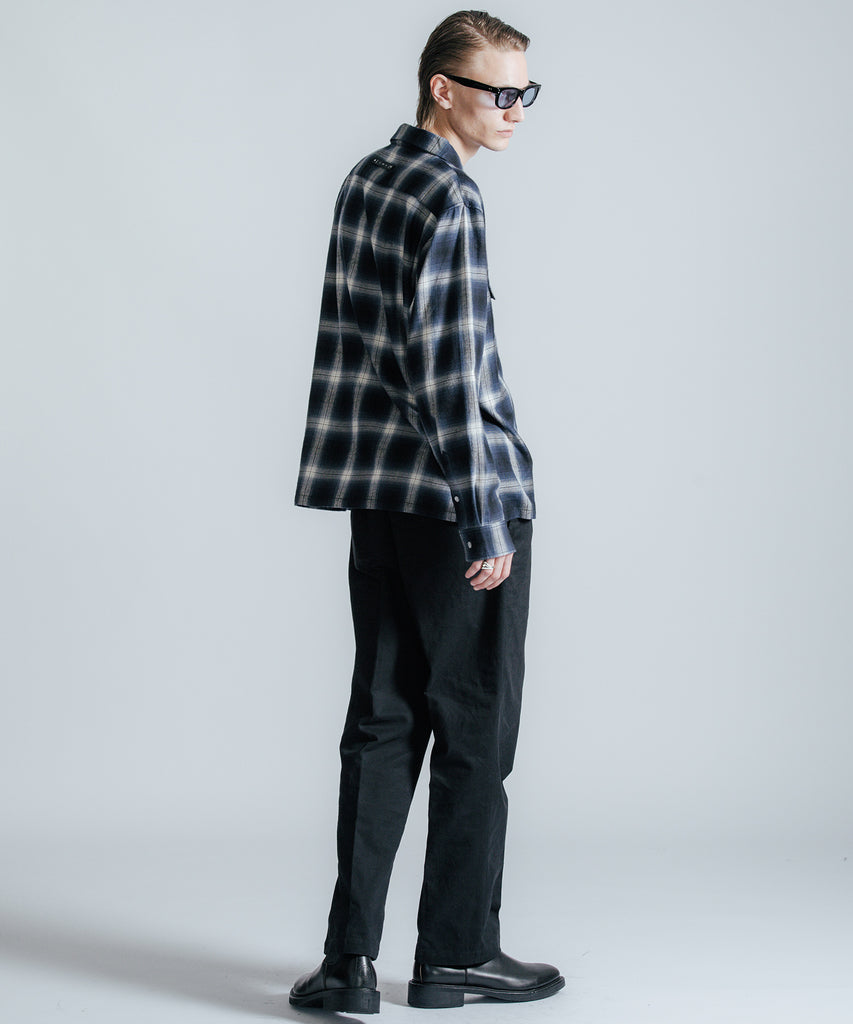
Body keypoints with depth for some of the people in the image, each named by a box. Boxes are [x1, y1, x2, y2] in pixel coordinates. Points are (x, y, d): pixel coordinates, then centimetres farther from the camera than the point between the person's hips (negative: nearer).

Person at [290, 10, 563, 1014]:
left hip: (377, 496, 8)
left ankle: (350, 958, 10)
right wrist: (487, 523, -17)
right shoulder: (448, 199, -14)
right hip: (457, 492, -8)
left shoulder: (366, 178, 12)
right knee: (475, 726, 5)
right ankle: (457, 954, 15)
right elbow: (451, 373, -19)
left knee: (382, 719, 10)